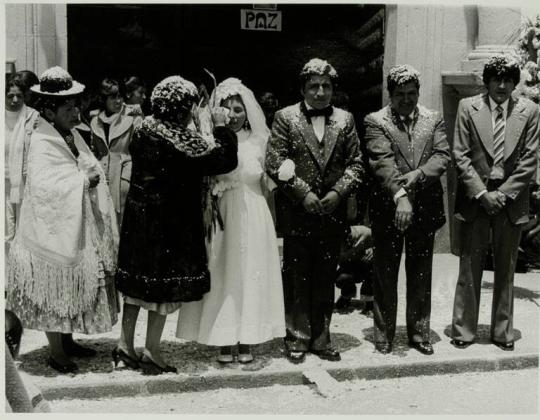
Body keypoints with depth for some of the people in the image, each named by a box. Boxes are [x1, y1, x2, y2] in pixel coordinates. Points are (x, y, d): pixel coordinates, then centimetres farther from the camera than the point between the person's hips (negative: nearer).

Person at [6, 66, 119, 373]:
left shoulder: (72, 135, 7)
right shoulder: (42, 144, -18)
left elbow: (90, 172, 13)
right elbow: (43, 186, -30)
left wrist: (92, 174, -6)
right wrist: (83, 179, -26)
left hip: (77, 231, 8)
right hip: (53, 233, -8)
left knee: (72, 289, 18)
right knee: (55, 292, 5)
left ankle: (67, 341, 35)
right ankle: (56, 352, 21)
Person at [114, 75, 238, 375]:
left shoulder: (144, 128, 4)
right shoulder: (178, 138, -20)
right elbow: (224, 159, -23)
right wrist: (220, 126, -9)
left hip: (139, 214, 8)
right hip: (169, 221, -8)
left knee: (137, 279, 16)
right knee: (165, 282, 4)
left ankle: (125, 345, 26)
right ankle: (151, 351, 14)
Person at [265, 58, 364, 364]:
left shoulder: (345, 120, 10)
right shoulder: (285, 118, 0)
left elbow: (355, 164, 7)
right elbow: (275, 163, -7)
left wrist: (338, 192, -9)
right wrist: (303, 193, -13)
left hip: (333, 212, 3)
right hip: (297, 213, -3)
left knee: (325, 280, 11)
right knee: (297, 279, 5)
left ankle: (321, 339, 23)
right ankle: (297, 339, 18)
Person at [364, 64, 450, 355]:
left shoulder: (434, 120, 9)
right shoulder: (375, 122, -3)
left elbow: (442, 156, -3)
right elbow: (382, 163, -15)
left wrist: (416, 175, -20)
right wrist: (400, 196, -26)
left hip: (425, 208, 3)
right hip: (388, 209, -3)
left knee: (421, 275, 12)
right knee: (385, 275, 7)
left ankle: (419, 332, 26)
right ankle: (383, 334, 20)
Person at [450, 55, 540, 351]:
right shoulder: (468, 107, 1)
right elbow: (460, 156, -3)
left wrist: (504, 193, -9)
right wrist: (481, 193, -10)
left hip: (511, 199, 1)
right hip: (475, 198, -1)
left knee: (506, 270, 9)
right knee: (469, 268, 4)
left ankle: (503, 333, 21)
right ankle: (463, 331, 14)